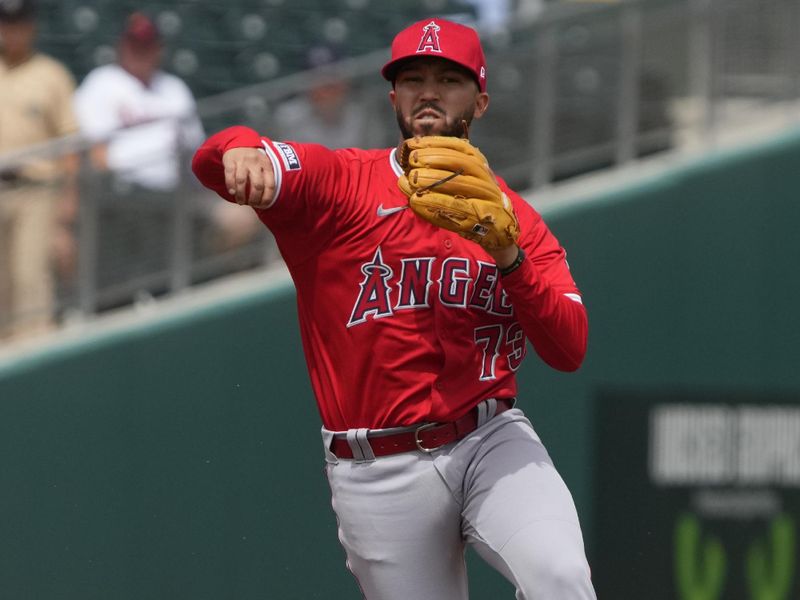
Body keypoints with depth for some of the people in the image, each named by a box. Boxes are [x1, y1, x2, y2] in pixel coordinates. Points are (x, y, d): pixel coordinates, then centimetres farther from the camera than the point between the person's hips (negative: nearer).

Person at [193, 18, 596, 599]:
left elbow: (570, 350, -2)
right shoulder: (339, 181, 1)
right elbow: (212, 161, -16)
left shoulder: (516, 217, 9)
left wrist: (509, 259, -17)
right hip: (378, 473, -1)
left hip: (493, 442, 1)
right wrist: (239, 149, -41)